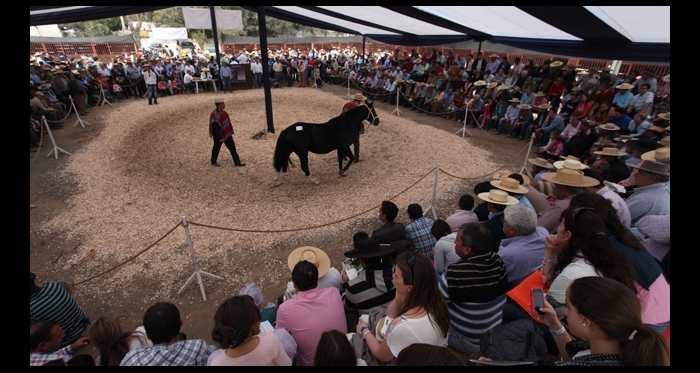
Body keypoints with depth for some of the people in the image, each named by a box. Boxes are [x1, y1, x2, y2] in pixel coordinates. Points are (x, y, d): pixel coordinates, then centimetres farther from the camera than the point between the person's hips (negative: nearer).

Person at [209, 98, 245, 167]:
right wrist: (220, 138, -24)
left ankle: (237, 162, 10)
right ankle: (213, 162, 29)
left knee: (232, 147, 5)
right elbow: (215, 127, -24)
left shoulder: (223, 113, 4)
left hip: (227, 134, 8)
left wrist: (231, 133, 16)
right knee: (216, 148, 10)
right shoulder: (215, 115, -22)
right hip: (219, 136, -8)